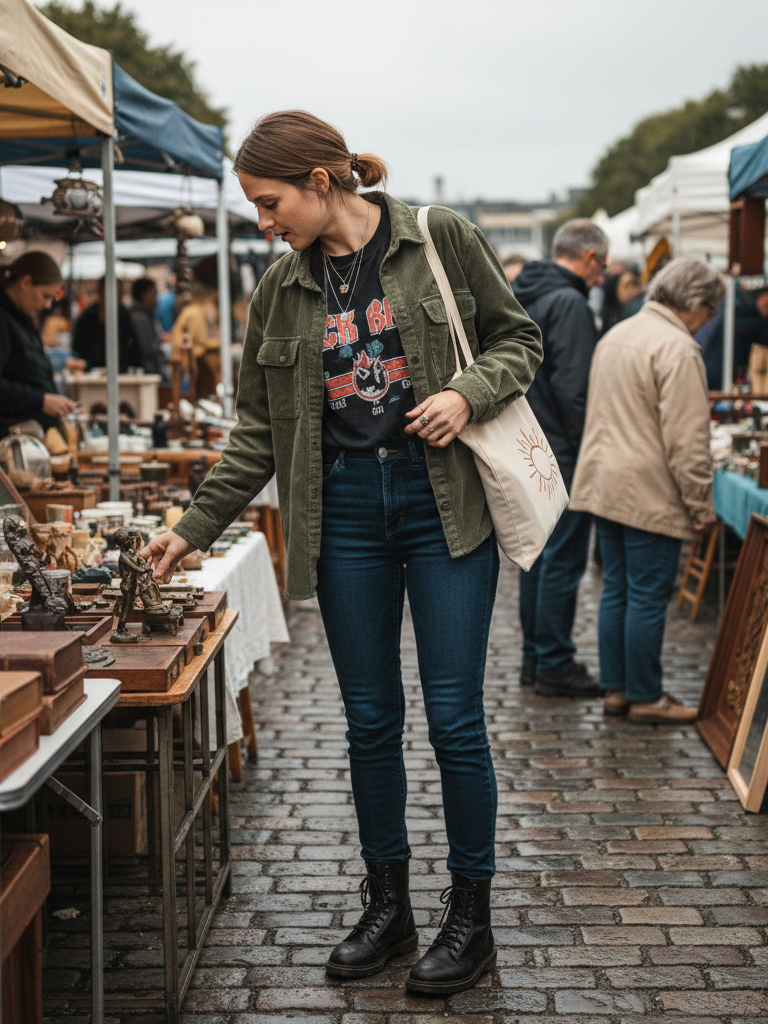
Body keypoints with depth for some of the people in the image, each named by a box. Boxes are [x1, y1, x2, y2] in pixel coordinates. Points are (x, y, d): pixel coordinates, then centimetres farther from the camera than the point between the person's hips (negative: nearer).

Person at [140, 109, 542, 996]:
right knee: (370, 720, 9)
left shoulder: (440, 239, -3)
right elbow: (259, 430, 11)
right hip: (344, 511, 4)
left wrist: (468, 393, -16)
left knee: (453, 716, -1)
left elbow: (519, 337, 4)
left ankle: (471, 915, 16)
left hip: (444, 500, -3)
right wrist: (195, 528, 7)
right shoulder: (281, 289, 8)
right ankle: (387, 906, 25)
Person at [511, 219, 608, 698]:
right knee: (563, 560, -2)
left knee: (539, 555, 15)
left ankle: (535, 658, 22)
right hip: (561, 457, -10)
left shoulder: (521, 298, 14)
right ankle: (554, 666, 4)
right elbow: (573, 390, -22)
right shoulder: (569, 304, -16)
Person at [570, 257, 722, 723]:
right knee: (648, 598, 0)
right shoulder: (677, 349, -16)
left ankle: (616, 688, 22)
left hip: (605, 487, 9)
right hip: (650, 494, -9)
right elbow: (686, 438, -19)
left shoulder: (617, 334, 14)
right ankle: (645, 697, 8)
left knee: (617, 591, 14)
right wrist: (701, 503, -12)